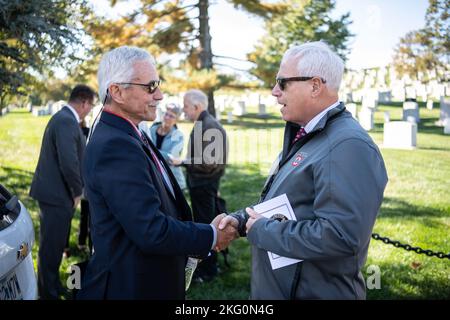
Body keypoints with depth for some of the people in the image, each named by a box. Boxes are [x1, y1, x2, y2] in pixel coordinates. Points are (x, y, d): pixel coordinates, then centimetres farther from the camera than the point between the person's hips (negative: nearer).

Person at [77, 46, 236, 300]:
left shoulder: (128, 137, 5)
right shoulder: (115, 146, -25)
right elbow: (152, 231, -27)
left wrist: (202, 233, 1)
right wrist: (211, 236, -15)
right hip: (130, 287, -9)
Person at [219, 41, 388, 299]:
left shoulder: (349, 146, -24)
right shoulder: (304, 136, 10)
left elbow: (339, 236, -33)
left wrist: (262, 230, -22)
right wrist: (242, 219, 0)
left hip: (316, 292, -9)